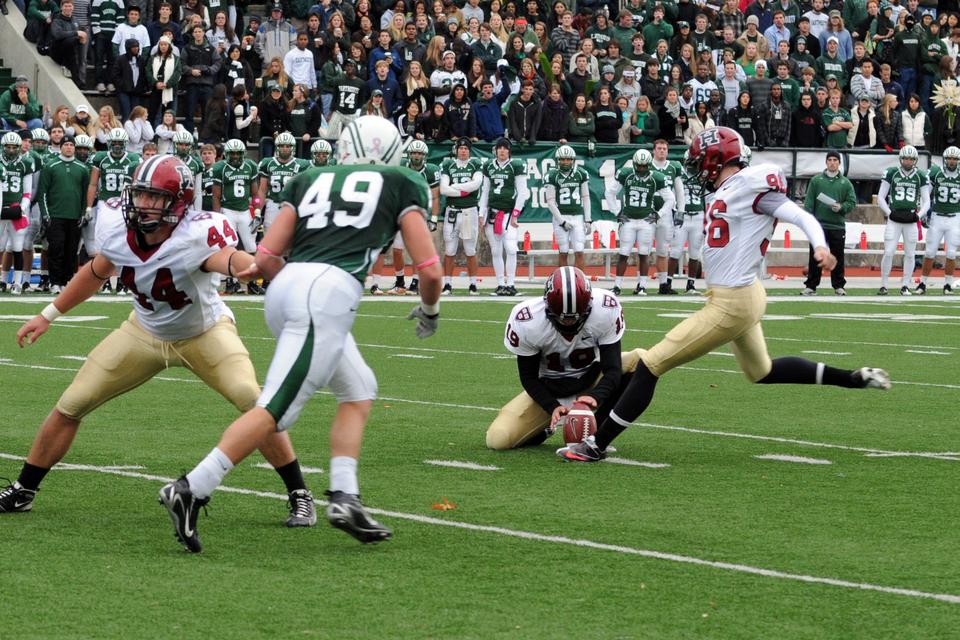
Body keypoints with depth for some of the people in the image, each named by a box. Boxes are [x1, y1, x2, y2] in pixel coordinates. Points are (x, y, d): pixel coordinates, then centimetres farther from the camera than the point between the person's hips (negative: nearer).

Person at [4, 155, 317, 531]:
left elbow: (231, 259, -59)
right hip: (145, 331, 4)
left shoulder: (197, 236, -36)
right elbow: (96, 273, 3)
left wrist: (258, 265, -83)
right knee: (71, 405, 1)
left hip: (203, 333, -4)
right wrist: (49, 315, 9)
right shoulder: (117, 228, -20)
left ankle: (299, 496, -6)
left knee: (253, 402, -25)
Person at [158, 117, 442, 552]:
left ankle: (344, 496, 9)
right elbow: (429, 269, 10)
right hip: (330, 292, -6)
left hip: (285, 287, 6)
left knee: (359, 391, 21)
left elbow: (265, 259, 16)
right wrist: (429, 312, 30)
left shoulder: (309, 180, 25)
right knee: (277, 409, -11)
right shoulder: (402, 184, 16)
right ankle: (190, 491, -21)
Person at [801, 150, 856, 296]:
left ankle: (838, 285, 13)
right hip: (818, 224, -1)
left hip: (838, 226, 1)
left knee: (838, 258, 4)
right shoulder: (816, 180, 6)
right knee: (815, 257, 0)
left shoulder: (845, 183, 9)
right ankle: (811, 286, 4)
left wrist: (841, 207, -11)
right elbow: (809, 202, 3)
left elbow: (852, 202, 9)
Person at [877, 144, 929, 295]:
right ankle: (883, 285, 3)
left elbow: (926, 201, 9)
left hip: (911, 220, 2)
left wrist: (919, 215, -7)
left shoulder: (921, 176, 5)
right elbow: (880, 197, 3)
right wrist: (889, 213, -8)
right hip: (894, 220, -2)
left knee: (909, 254, 5)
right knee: (888, 253, -6)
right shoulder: (891, 173, 1)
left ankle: (905, 285, 15)